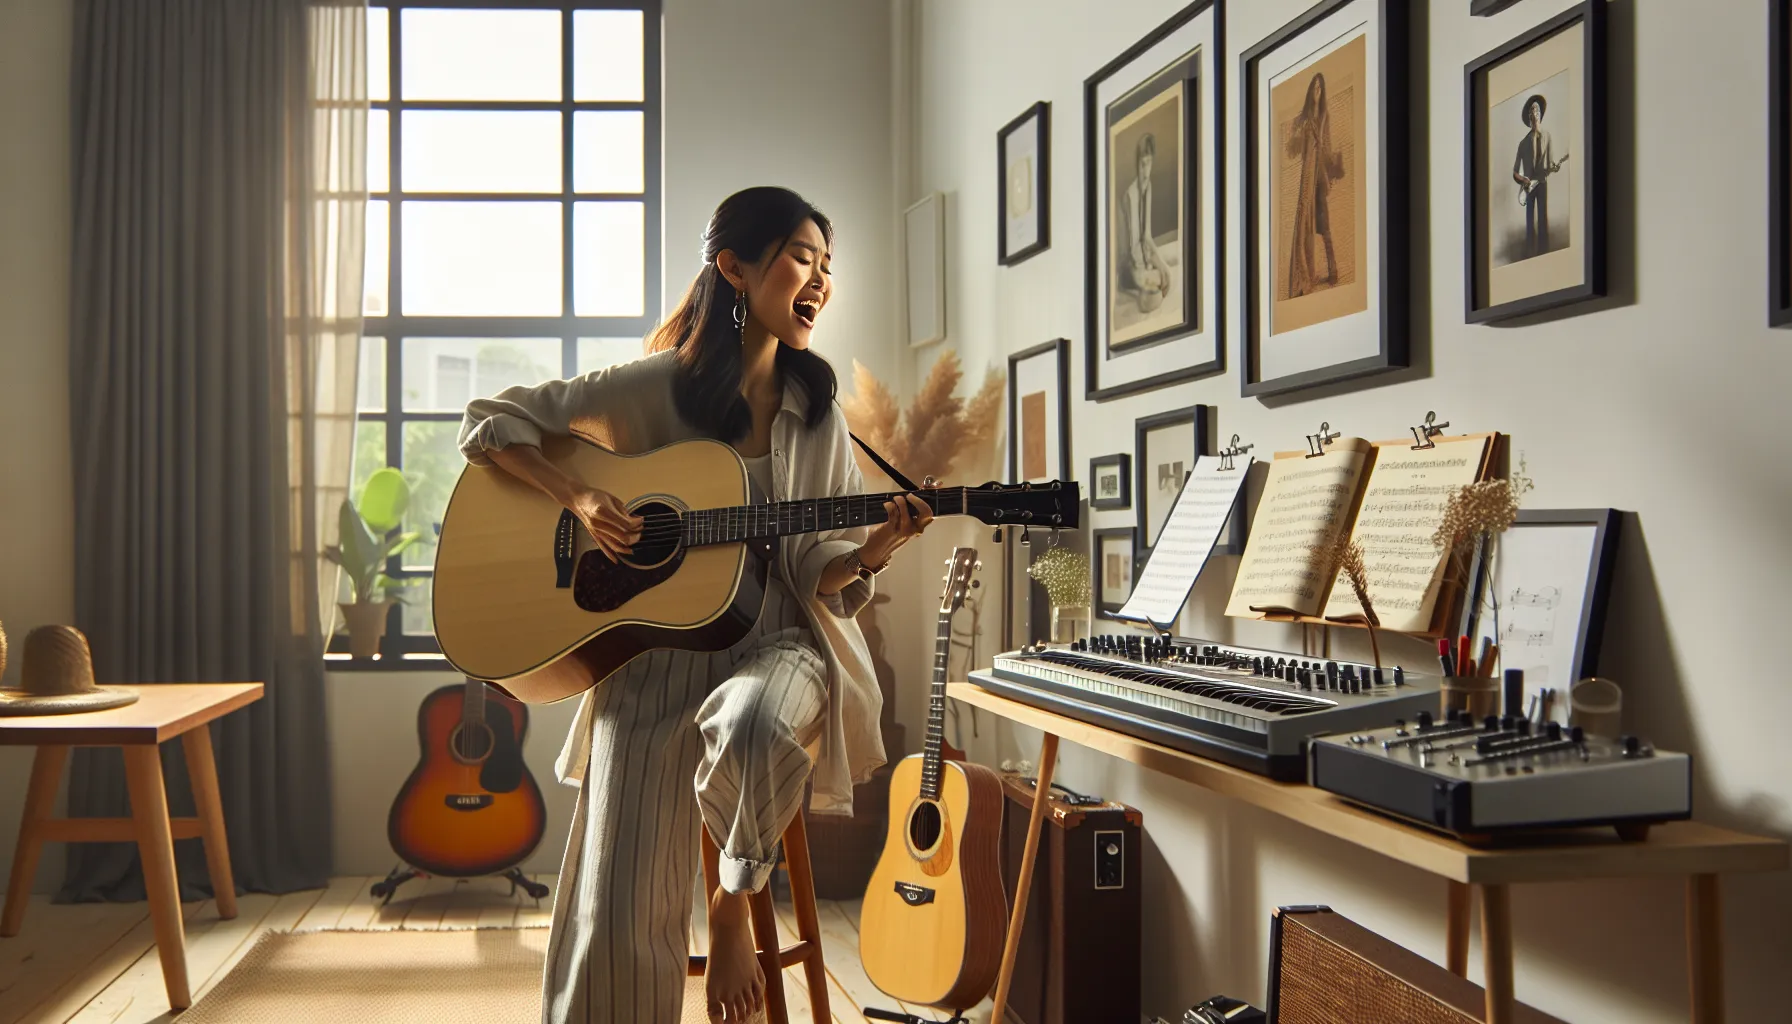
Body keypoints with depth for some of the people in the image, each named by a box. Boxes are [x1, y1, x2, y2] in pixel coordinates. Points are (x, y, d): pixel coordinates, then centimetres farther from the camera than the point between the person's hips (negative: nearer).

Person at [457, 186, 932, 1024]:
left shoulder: (815, 412, 5)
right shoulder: (651, 389, -3)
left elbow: (815, 573, 3)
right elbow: (486, 423, 2)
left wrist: (875, 549, -18)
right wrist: (577, 498, -12)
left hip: (775, 641, 1)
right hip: (654, 650, -1)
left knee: (753, 724, -36)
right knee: (620, 909, -11)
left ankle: (736, 900, -6)